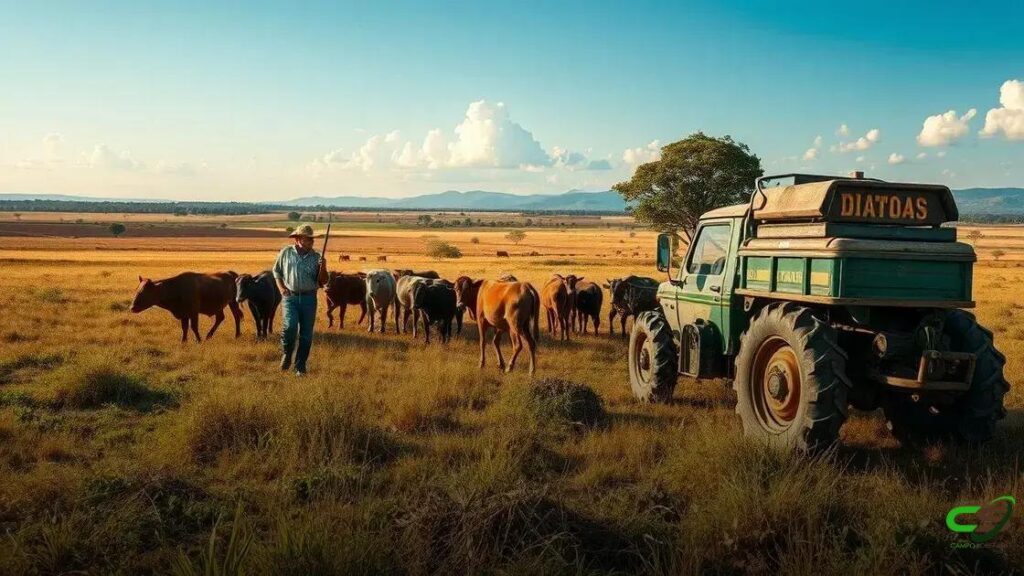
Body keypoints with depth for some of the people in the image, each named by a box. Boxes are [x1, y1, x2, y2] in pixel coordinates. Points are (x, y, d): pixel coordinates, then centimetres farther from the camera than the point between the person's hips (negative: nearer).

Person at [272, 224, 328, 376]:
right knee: (290, 325, -21)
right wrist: (281, 287, 2)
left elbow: (323, 281, 5)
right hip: (290, 296, -1)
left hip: (309, 298, 1)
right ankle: (286, 354, 7)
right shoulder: (286, 253, 3)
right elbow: (276, 271, 16)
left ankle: (300, 367, 14)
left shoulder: (316, 257, 4)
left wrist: (323, 268, -13)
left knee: (306, 335, 2)